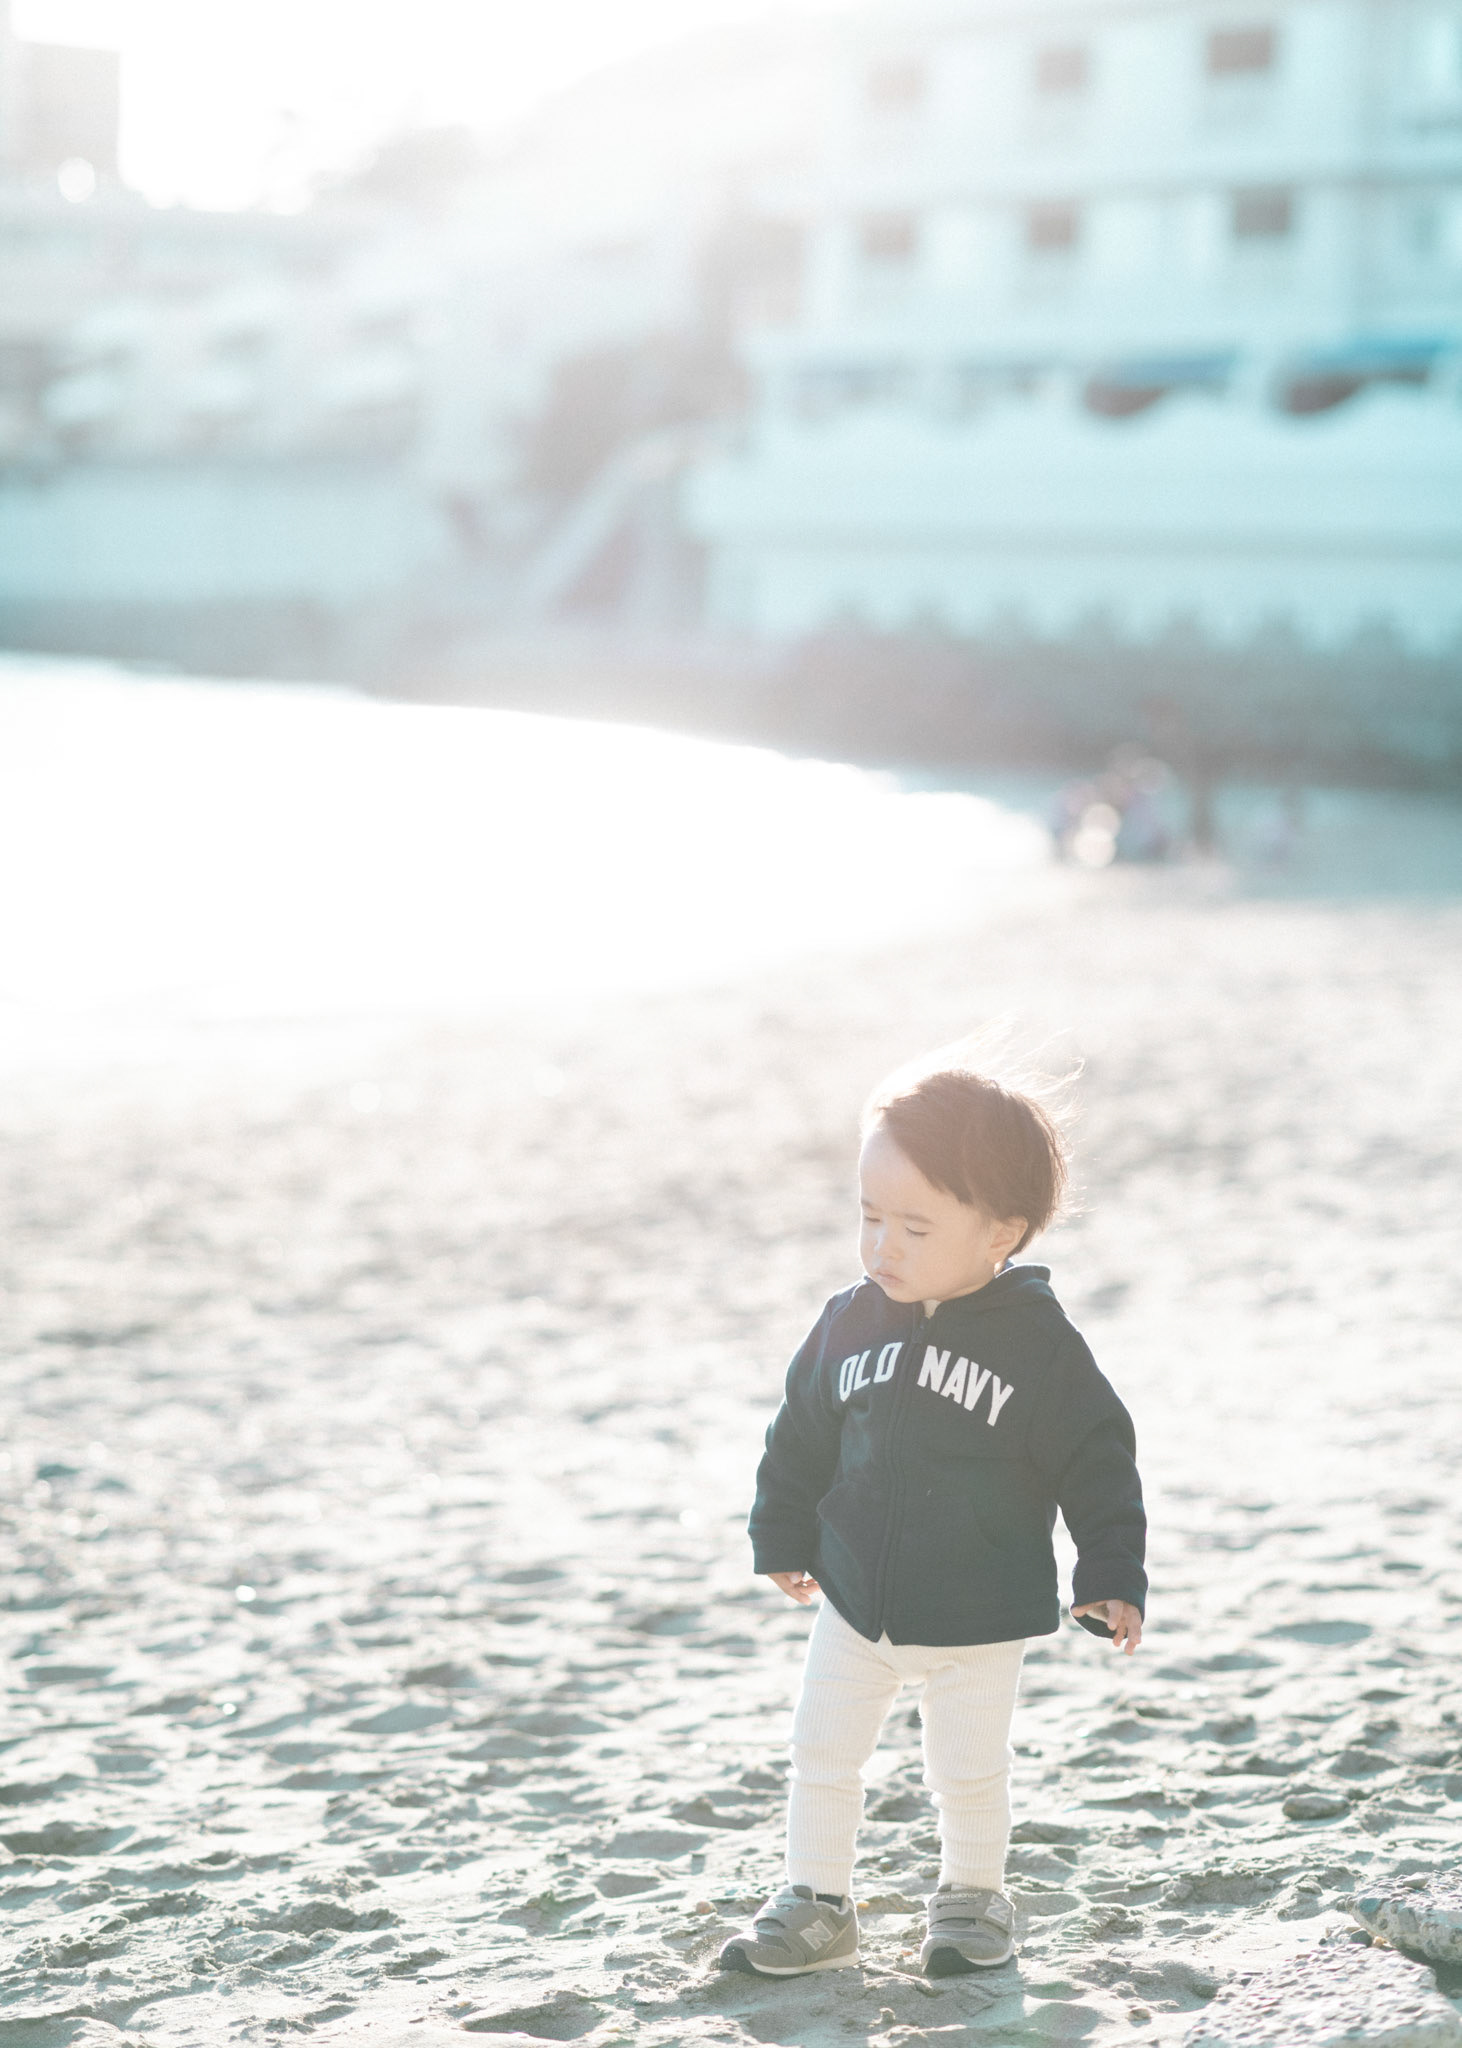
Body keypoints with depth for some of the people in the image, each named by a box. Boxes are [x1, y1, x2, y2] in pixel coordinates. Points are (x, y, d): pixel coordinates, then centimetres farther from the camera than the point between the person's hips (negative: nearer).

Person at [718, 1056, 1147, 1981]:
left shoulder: (1039, 1342, -17)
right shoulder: (850, 1323, -6)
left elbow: (1098, 1458, -11)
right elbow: (803, 1436, 8)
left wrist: (1113, 1577, -13)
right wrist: (784, 1536, 16)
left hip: (979, 1621, -4)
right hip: (855, 1605, 4)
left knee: (971, 1772, 8)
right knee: (822, 1755, 10)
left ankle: (974, 1895, 33)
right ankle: (816, 1904, 27)